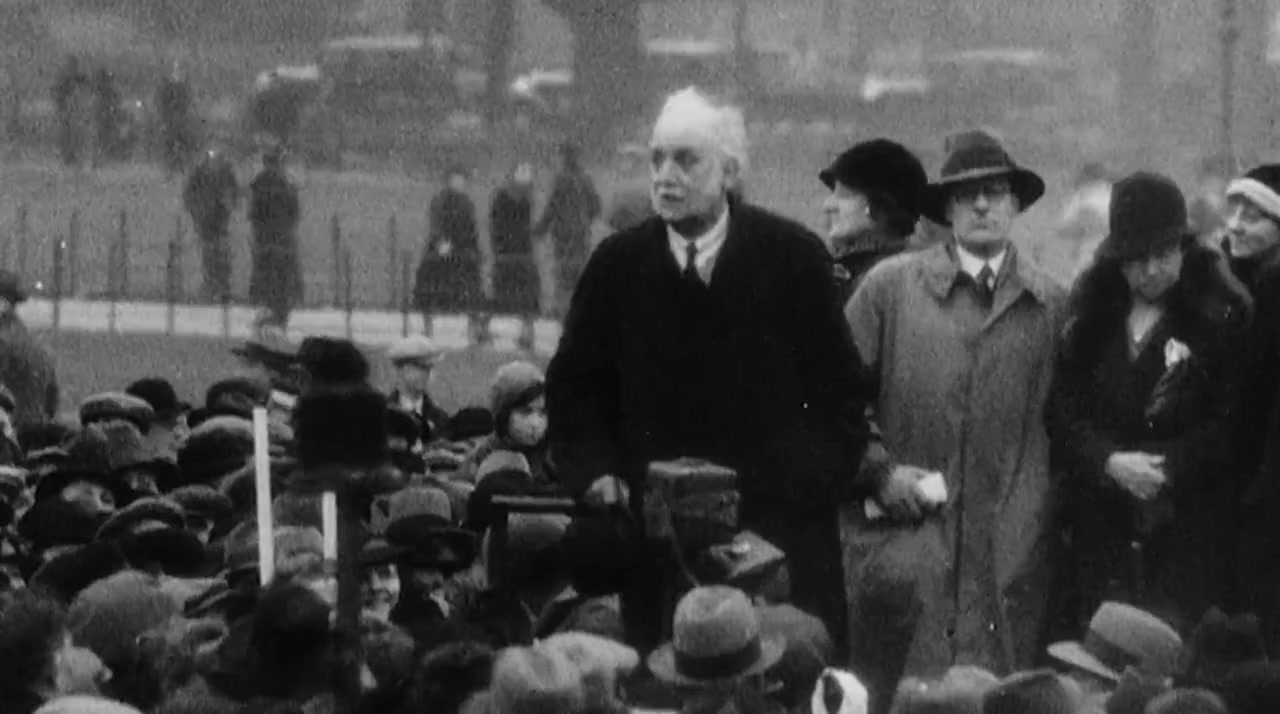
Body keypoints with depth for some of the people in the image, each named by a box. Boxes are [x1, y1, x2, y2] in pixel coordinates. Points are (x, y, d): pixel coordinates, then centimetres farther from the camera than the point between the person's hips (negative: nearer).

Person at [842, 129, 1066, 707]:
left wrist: (1036, 520, 3)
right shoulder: (891, 286, 5)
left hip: (1007, 545, 1)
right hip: (904, 527, -1)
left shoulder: (1048, 304, 10)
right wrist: (880, 470, -4)